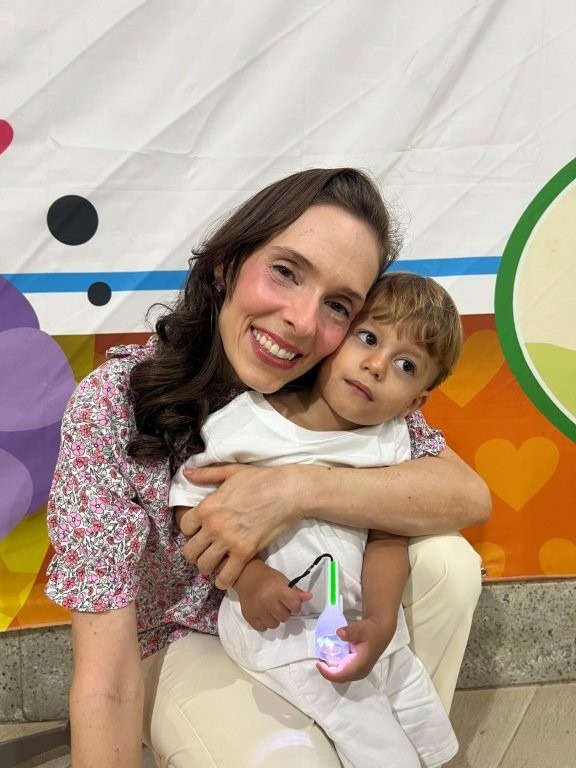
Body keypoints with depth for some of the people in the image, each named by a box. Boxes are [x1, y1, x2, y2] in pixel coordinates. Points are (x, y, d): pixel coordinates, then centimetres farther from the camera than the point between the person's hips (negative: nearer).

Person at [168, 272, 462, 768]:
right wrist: (246, 576, -23)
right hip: (279, 627, -5)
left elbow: (388, 537, -7)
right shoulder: (247, 420, -18)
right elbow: (191, 503, -12)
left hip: (365, 621, 5)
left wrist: (380, 620, -21)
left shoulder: (390, 439, -6)